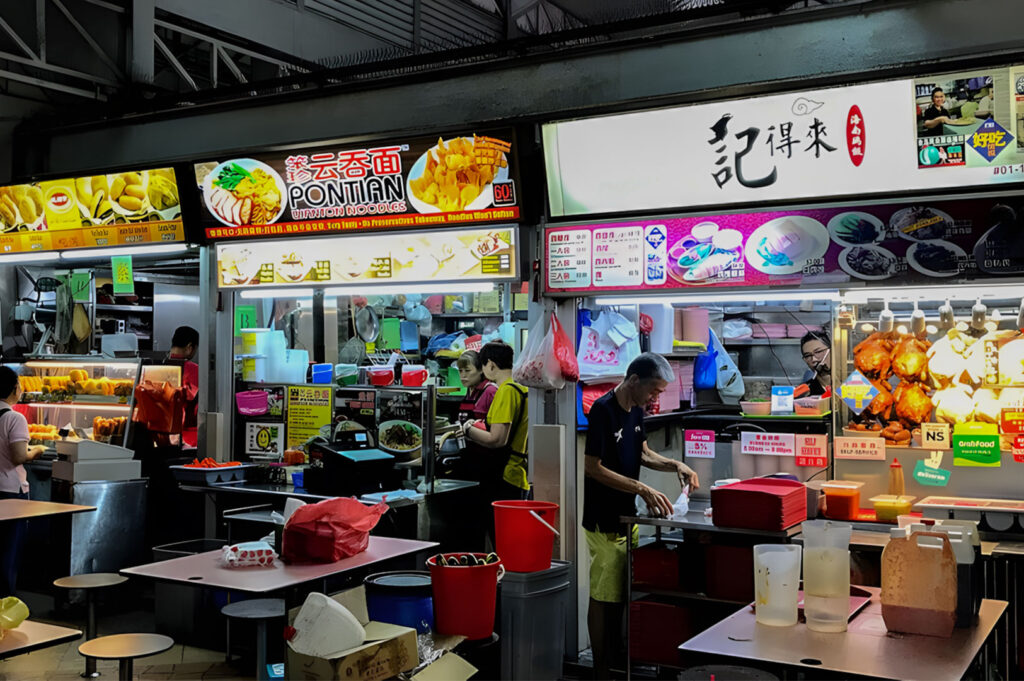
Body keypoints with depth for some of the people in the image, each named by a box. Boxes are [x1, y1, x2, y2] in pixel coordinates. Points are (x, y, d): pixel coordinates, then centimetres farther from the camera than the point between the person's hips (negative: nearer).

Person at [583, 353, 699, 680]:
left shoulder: (635, 409, 8)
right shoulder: (603, 410, -19)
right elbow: (592, 468, -20)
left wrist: (675, 465, 1)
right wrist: (643, 489, -23)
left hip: (626, 516, 9)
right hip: (604, 521, -9)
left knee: (619, 594, 16)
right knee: (603, 597, -1)